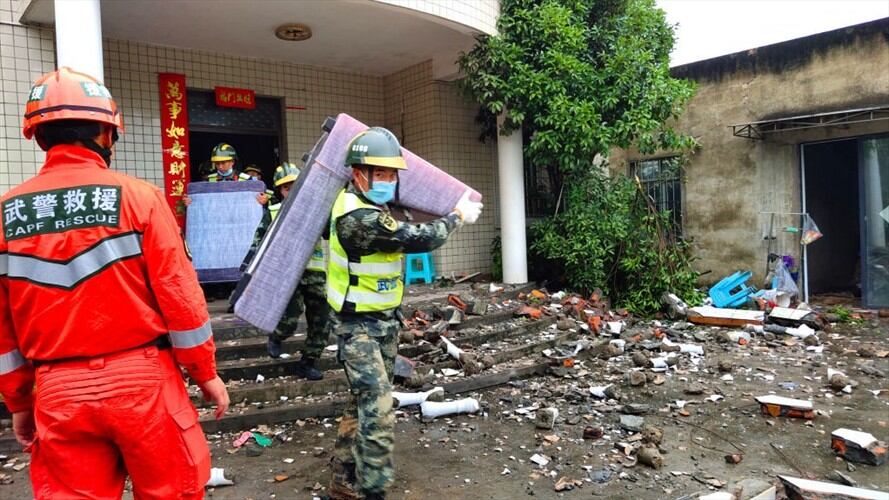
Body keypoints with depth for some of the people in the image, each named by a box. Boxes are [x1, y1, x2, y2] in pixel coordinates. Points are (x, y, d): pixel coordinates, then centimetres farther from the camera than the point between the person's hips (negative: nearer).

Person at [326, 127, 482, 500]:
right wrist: (458, 216, -9)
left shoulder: (366, 203, 3)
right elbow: (420, 239, -24)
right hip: (358, 326, -10)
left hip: (384, 320, 10)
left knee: (364, 403, 17)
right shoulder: (359, 218, -27)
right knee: (377, 412, -13)